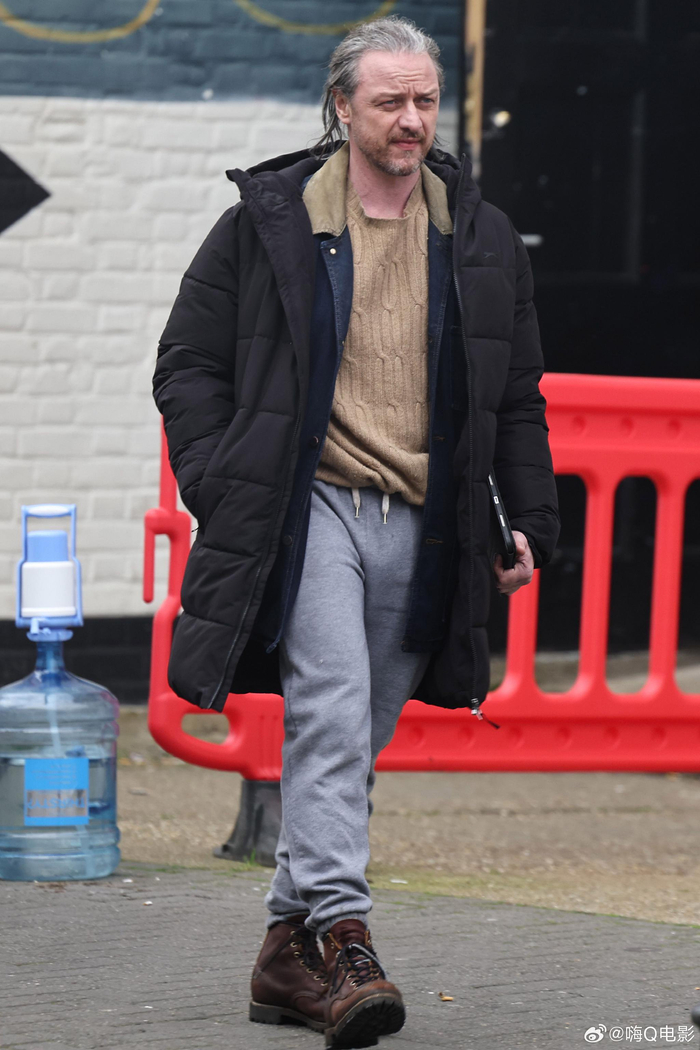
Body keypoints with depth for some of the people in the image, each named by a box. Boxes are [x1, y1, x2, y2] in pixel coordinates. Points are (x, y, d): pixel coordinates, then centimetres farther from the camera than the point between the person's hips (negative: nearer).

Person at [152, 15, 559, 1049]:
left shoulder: (482, 240, 12)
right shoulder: (267, 223, 1)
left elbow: (517, 398, 20)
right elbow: (187, 363, 5)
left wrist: (531, 520, 12)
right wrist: (222, 491, -6)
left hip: (421, 530, 4)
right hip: (311, 505, -4)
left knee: (355, 737, 7)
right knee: (332, 708, -20)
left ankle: (289, 949, 16)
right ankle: (341, 938, -26)